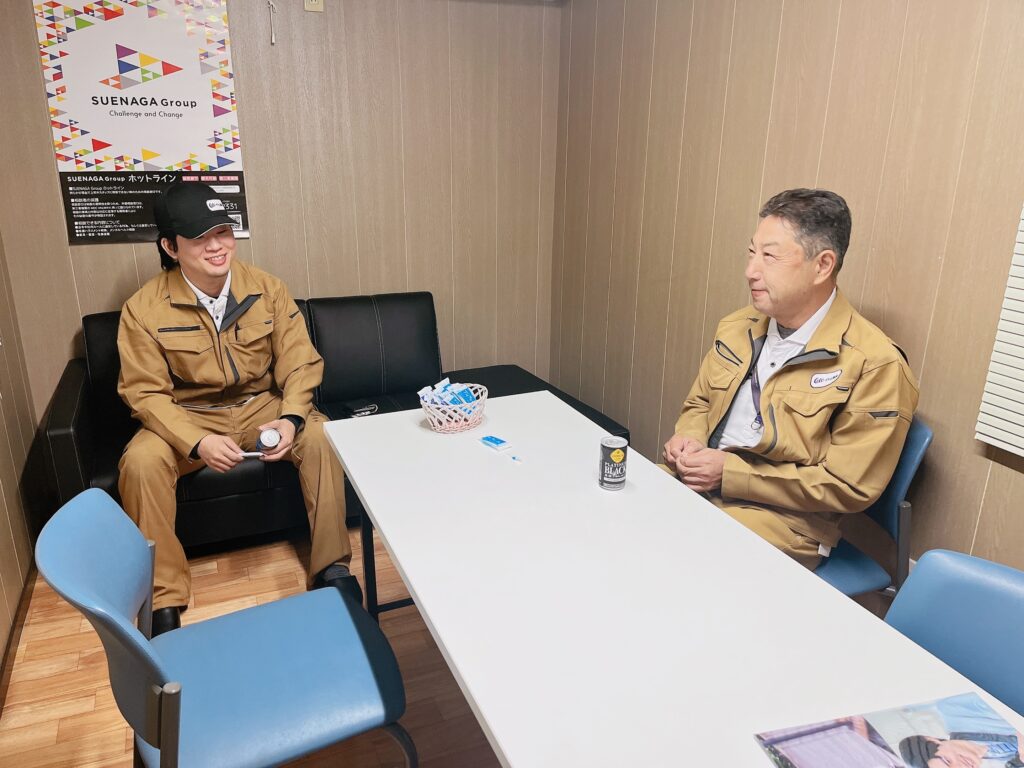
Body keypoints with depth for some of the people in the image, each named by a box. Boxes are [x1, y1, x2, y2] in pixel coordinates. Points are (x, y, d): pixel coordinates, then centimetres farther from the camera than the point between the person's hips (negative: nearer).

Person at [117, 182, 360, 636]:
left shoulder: (267, 289, -6)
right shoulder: (143, 309, -11)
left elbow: (300, 361, -5)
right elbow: (145, 393, -11)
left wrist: (291, 417, -24)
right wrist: (197, 442, -27)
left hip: (261, 406, 1)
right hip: (186, 418, -1)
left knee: (320, 436, -25)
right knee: (141, 461, -30)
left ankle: (331, 567, -14)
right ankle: (164, 599, -16)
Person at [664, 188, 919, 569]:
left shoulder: (874, 365, -12)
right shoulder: (736, 329, 7)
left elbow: (848, 487, -13)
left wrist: (729, 472, -16)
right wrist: (688, 439, -4)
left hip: (779, 520, -6)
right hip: (693, 482, 6)